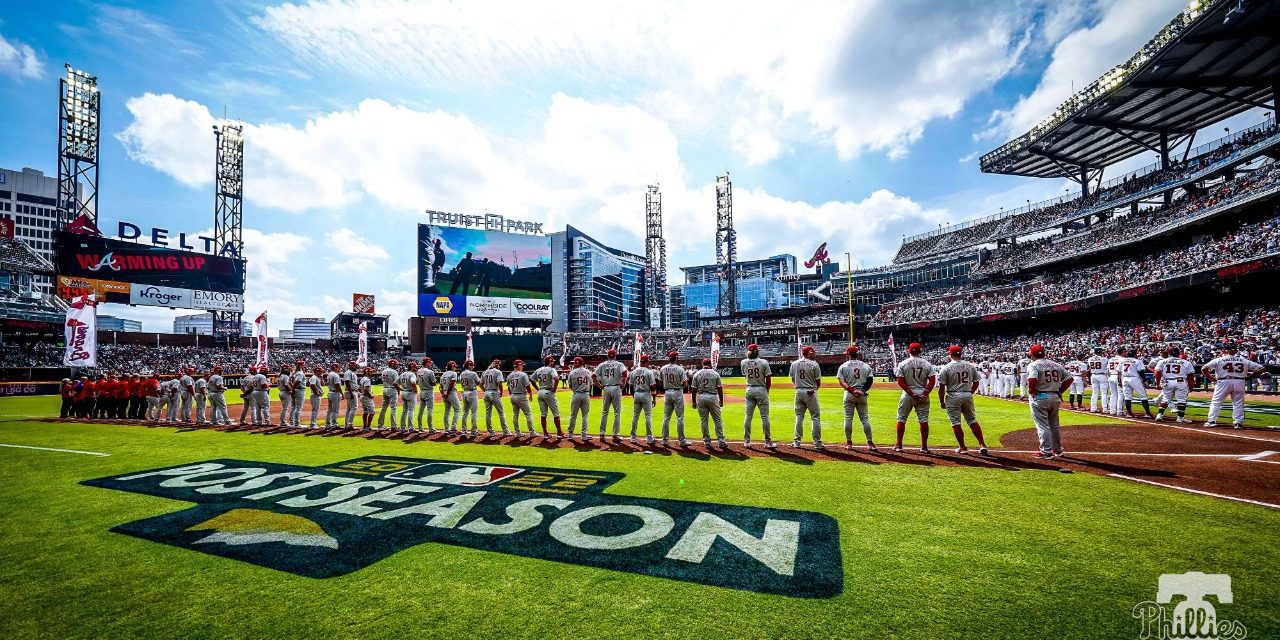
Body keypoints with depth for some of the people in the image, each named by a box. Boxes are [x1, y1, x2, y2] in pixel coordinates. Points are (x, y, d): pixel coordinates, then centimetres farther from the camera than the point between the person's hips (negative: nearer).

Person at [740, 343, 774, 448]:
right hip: (761, 390, -3)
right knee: (764, 416, 3)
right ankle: (768, 442, 8)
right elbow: (768, 379, -7)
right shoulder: (764, 362, -9)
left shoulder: (743, 362, -1)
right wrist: (767, 391, 9)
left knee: (748, 416, 8)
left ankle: (747, 441, 11)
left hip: (749, 390, 3)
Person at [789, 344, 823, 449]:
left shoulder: (794, 364, 3)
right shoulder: (814, 364, -9)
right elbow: (818, 382, -4)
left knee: (799, 417, 12)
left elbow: (793, 380, 8)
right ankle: (817, 443, 5)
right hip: (810, 392, -4)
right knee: (815, 417, 4)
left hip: (798, 392, 4)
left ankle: (797, 442, 13)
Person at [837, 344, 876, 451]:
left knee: (848, 418, 5)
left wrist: (851, 390, -18)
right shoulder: (866, 366, 8)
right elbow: (870, 380, -2)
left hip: (849, 394, -2)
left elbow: (841, 381, -11)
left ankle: (849, 443, 8)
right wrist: (863, 390, -9)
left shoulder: (843, 366, 0)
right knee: (865, 418, 7)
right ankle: (870, 443, 4)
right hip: (862, 395, 2)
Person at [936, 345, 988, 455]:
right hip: (968, 396, 4)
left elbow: (941, 387, -10)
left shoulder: (946, 368, -9)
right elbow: (976, 383, 11)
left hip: (953, 397, -4)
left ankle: (962, 447, 7)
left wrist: (942, 402, 0)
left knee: (955, 422, 3)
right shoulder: (971, 366, 4)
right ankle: (982, 445, 13)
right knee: (972, 421, 15)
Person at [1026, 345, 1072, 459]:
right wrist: (1059, 391, 12)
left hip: (1039, 397, -7)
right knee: (1054, 425, 20)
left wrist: (1031, 391, -11)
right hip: (1055, 398, 7)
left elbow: (1032, 380, -27)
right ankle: (1058, 450, 30)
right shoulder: (1056, 365, 9)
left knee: (1042, 425, -1)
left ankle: (1046, 452, 1)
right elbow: (1069, 379, 8)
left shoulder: (1033, 365, -11)